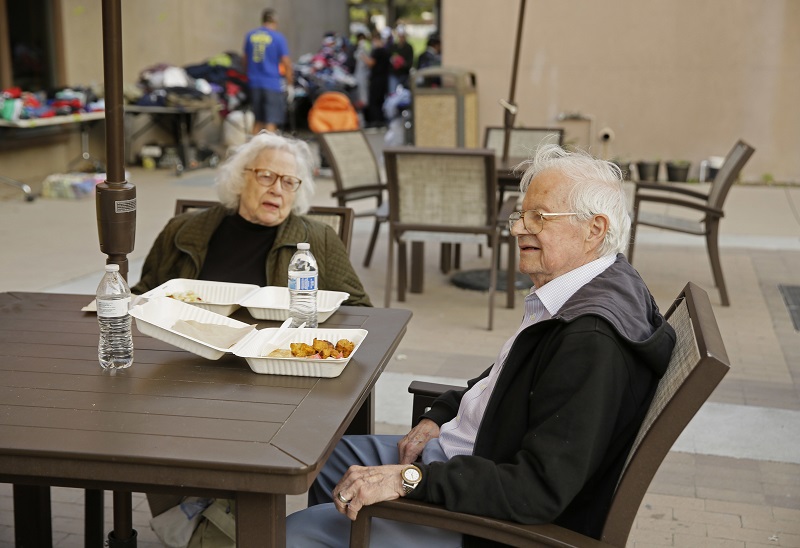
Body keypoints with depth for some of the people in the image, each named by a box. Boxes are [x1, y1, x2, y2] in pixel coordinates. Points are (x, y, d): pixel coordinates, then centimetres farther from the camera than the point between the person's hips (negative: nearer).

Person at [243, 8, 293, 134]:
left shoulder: (250, 36, 7)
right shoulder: (278, 37, -6)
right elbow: (287, 63, -7)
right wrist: (290, 85, 0)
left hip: (254, 84, 5)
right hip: (272, 84, -5)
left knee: (258, 120, 17)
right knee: (271, 122, -3)